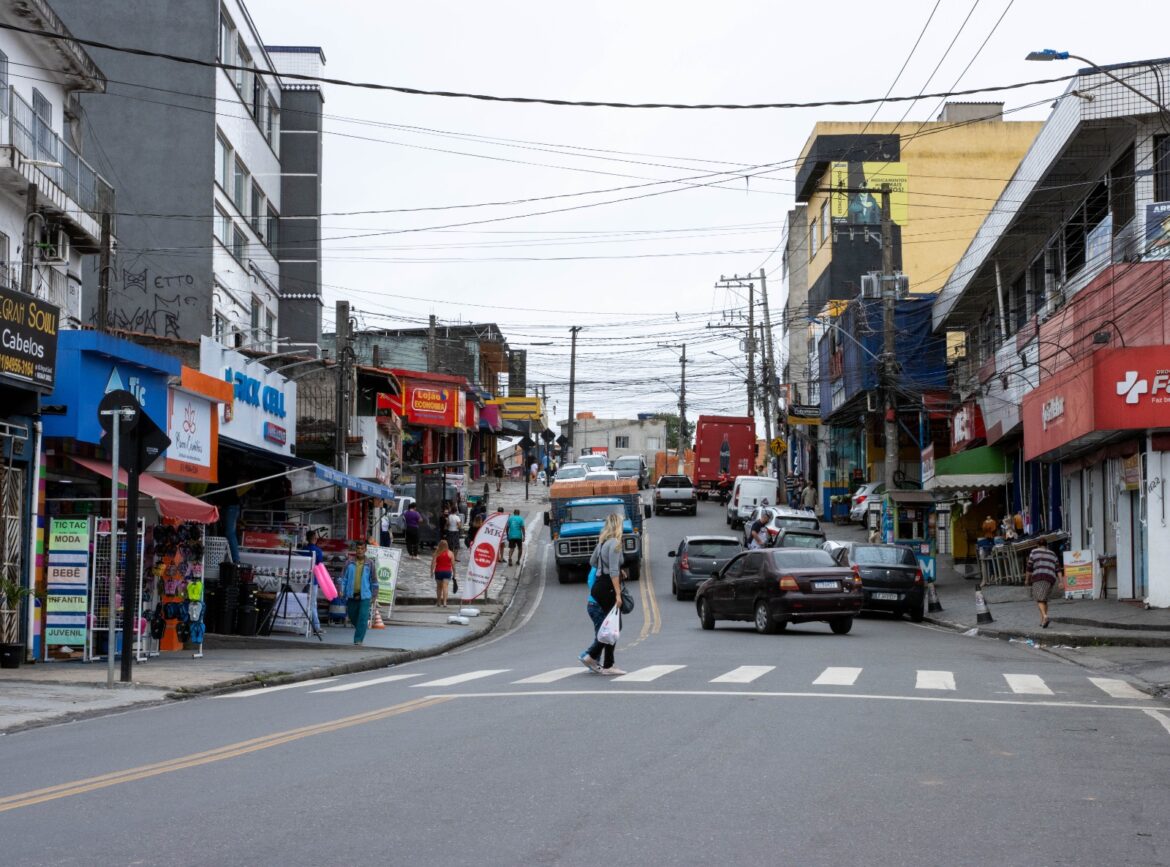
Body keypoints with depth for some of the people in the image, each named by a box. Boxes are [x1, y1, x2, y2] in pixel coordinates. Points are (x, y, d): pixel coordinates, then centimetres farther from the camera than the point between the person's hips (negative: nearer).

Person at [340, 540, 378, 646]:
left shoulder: (369, 564, 3)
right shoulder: (350, 563, 5)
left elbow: (374, 581, 7)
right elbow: (344, 578, 7)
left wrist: (374, 596, 6)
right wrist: (341, 590, -5)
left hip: (364, 596, -2)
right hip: (351, 596, 2)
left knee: (362, 619, -10)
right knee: (353, 617, 13)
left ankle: (358, 640, -7)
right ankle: (360, 633, 37)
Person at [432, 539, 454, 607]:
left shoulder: (437, 553, -3)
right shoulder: (450, 553, -2)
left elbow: (433, 563, -7)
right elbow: (453, 564, -2)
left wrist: (431, 571, -1)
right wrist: (454, 572, 8)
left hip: (438, 571, 1)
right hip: (447, 571, -1)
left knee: (439, 587, 16)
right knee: (445, 586, -8)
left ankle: (439, 602, 23)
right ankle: (444, 602, -21)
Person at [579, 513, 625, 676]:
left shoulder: (603, 542, 13)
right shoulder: (614, 543, -13)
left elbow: (592, 561, 29)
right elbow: (613, 571, -20)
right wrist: (618, 593, -21)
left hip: (598, 587, 9)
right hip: (607, 588, -9)